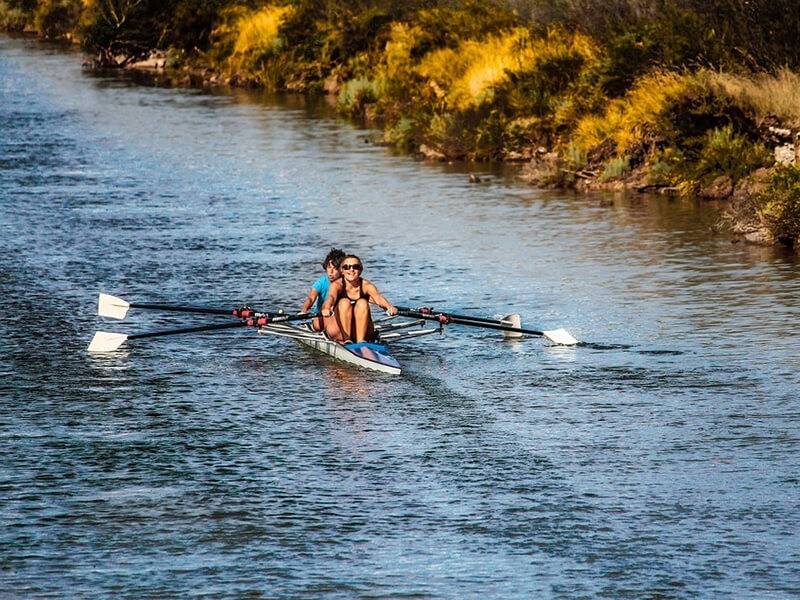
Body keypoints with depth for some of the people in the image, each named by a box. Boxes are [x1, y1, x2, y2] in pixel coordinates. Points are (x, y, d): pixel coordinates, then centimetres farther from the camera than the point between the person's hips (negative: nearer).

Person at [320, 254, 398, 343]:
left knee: (362, 303, -23)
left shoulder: (366, 285, -4)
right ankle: (346, 340, -33)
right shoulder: (337, 285, -8)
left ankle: (361, 341, -32)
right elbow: (331, 297, -30)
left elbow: (378, 298, -24)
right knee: (344, 302, -25)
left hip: (361, 331, 1)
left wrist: (389, 307, -47)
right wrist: (326, 308, -54)